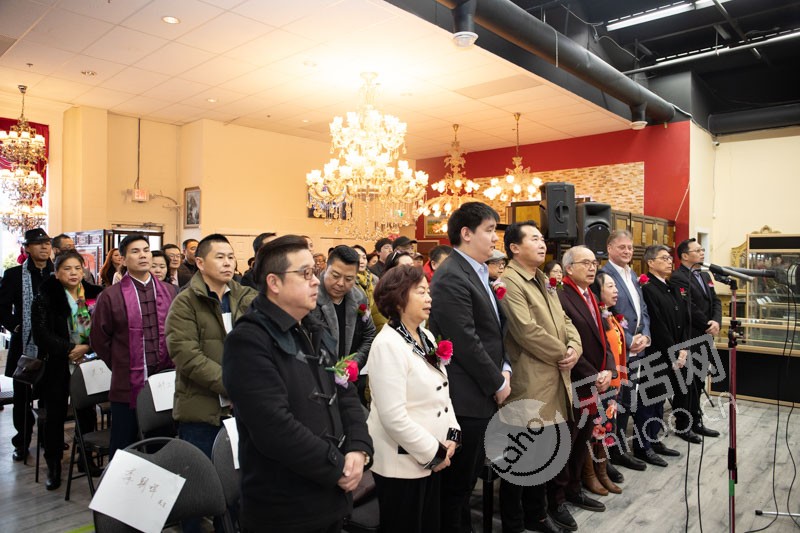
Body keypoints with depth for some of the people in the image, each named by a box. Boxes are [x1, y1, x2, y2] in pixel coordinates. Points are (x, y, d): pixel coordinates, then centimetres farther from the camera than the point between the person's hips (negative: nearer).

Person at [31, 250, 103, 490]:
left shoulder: (95, 295, 2)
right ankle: (53, 466, 22)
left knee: (87, 413, 9)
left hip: (87, 364, 2)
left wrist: (87, 348, -12)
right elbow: (41, 335, -11)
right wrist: (70, 349, -17)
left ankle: (86, 458, 26)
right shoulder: (45, 298, -5)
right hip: (56, 366, -2)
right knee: (55, 416, 7)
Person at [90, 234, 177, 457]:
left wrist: (171, 367, 6)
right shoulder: (111, 296, -3)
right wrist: (120, 366, 6)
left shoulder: (170, 292, 5)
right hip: (127, 388, -2)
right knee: (123, 449, 10)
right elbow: (99, 339, 4)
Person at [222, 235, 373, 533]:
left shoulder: (318, 334, 10)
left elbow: (347, 397, 9)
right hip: (283, 509, -7)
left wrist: (358, 450, -7)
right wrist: (337, 468, -17)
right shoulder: (248, 341, -17)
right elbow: (275, 427, -25)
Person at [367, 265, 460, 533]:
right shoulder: (388, 345, -20)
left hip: (432, 457, 8)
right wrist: (434, 452, -15)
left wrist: (451, 436, 0)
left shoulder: (427, 336, 6)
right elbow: (393, 416, -24)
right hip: (402, 462, -7)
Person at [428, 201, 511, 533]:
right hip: (465, 397, -9)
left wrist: (504, 369, 2)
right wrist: (497, 383, -11)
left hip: (482, 394, 9)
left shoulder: (479, 274, 12)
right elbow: (465, 342, -22)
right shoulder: (452, 277, -19)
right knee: (456, 482, 7)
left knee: (468, 478, 21)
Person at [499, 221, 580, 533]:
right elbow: (527, 331, -21)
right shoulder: (509, 282, -14)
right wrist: (562, 354, -11)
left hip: (554, 381, 9)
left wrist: (574, 347, -4)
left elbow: (563, 319, 16)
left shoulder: (543, 281, 16)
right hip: (529, 384, -9)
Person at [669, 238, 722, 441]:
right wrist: (707, 326, -12)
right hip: (687, 339, -8)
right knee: (686, 384, 2)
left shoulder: (705, 276, 16)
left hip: (703, 338, 8)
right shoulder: (678, 277, -14)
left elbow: (715, 301, 10)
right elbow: (689, 308, -20)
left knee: (698, 383, 15)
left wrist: (716, 321, -8)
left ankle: (696, 422, 26)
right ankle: (682, 426, 13)